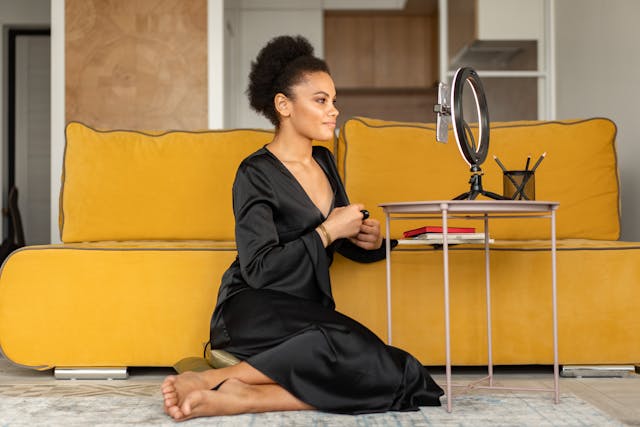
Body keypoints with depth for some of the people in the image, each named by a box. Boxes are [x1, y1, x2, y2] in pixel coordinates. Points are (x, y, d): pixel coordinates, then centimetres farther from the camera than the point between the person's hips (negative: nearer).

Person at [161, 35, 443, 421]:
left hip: (310, 312, 7)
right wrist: (328, 232, -13)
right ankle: (209, 380, -29)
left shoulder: (323, 161, 15)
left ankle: (239, 396, -26)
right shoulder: (256, 174, -8)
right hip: (254, 312, -7)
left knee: (389, 378, -23)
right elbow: (259, 269, -18)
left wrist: (370, 241, 0)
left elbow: (342, 241, 23)